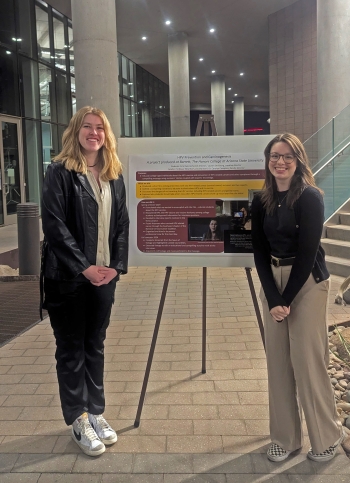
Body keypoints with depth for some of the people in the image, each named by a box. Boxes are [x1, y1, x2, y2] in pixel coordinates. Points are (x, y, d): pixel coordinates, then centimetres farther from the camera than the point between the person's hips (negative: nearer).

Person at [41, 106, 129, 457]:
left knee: (95, 346, 14)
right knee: (71, 348, 6)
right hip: (68, 277, -5)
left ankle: (95, 412, 27)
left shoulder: (114, 176, 11)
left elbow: (122, 224, 9)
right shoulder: (60, 172, -6)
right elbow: (54, 224, -14)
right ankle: (79, 420, 18)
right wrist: (84, 267, -17)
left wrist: (116, 265, -5)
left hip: (104, 276, 5)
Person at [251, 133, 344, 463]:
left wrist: (287, 298, -13)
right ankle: (285, 437, 22)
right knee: (277, 361, 8)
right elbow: (259, 252, 1)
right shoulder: (261, 201, 4)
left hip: (307, 283, -5)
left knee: (308, 360, -1)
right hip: (272, 282, 5)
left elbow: (307, 252, -14)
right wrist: (272, 298, -9)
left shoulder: (310, 197, -11)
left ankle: (326, 437, 19)